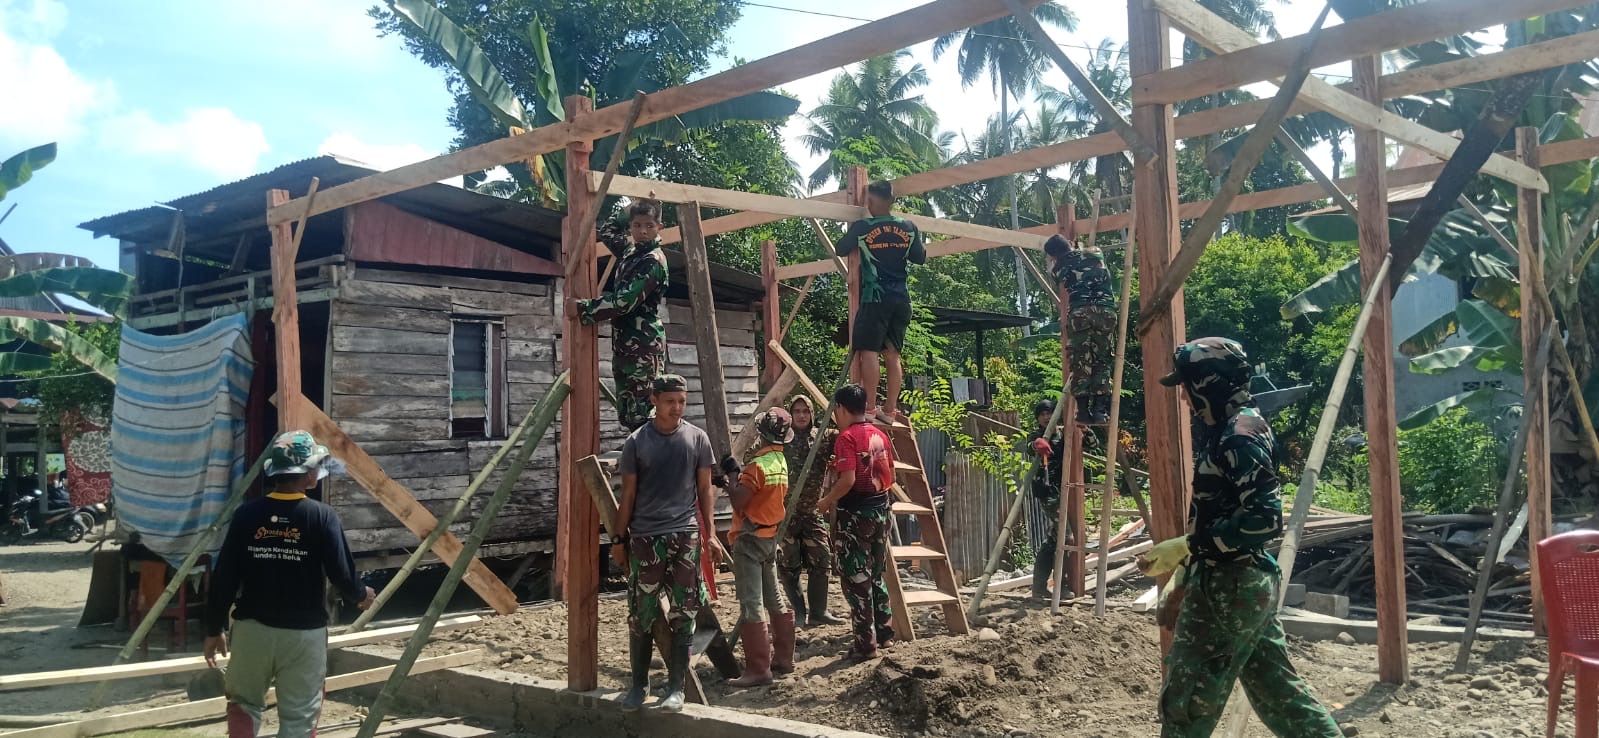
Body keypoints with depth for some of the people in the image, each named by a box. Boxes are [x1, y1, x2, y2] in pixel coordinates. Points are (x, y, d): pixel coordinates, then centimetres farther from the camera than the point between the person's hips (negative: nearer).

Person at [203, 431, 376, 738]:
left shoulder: (247, 514, -4)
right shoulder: (321, 516, -11)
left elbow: (223, 578, -2)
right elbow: (341, 574, -12)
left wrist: (214, 629, 9)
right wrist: (361, 595, 10)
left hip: (252, 628, 2)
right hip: (304, 632, -2)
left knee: (244, 703, 21)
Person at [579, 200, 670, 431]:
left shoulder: (653, 260, -11)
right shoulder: (630, 250, 15)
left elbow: (623, 301, -19)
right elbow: (606, 232, 35)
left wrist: (582, 308, -12)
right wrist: (629, 213, 21)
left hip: (644, 345, -9)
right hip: (624, 344, 9)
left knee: (642, 414, -14)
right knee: (626, 414, 8)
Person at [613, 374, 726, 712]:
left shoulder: (697, 438, 3)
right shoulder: (636, 442, 1)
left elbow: (704, 489, 8)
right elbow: (628, 494, 5)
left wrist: (709, 534, 3)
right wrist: (619, 538, 4)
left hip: (685, 535, 0)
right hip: (644, 538, 0)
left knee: (682, 615, 2)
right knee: (641, 616, 5)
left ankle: (676, 687, 11)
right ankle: (639, 684, 19)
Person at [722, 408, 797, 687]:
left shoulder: (758, 465, -20)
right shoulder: (782, 462, 7)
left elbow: (738, 501, -21)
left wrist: (732, 473, -10)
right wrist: (737, 476, 8)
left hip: (750, 539, -9)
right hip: (770, 537, 9)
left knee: (751, 604, -8)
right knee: (774, 599, 16)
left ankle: (758, 669, -8)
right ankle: (784, 657, 24)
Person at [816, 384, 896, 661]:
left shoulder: (847, 437, -14)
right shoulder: (880, 435, 9)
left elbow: (847, 480, -22)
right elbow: (890, 476, 13)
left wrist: (826, 502, -9)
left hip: (855, 513, -7)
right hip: (881, 509, 8)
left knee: (857, 580, 0)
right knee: (876, 575, 19)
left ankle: (866, 644, 2)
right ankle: (885, 633, 24)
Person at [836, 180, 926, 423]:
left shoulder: (861, 227, -6)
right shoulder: (908, 227, 5)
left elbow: (841, 250, 8)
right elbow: (920, 258, 15)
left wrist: (851, 231, 25)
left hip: (876, 297, -5)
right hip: (901, 299, 5)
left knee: (868, 351, -4)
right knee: (892, 354, 7)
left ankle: (870, 407, -10)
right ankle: (890, 409, 7)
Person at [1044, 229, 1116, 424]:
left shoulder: (1061, 266, 15)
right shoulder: (1096, 253, 25)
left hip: (1080, 312, -2)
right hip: (1105, 310, 2)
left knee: (1081, 362, 3)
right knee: (1101, 361, 7)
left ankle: (1084, 410, -5)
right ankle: (1100, 409, -4)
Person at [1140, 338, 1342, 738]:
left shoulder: (1239, 435, -18)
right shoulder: (1224, 430, 11)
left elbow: (1264, 518, -25)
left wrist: (1186, 546, -23)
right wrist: (1183, 574, 19)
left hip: (1230, 587, -10)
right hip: (1244, 583, 10)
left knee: (1187, 699, -1)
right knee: (1275, 688, 17)